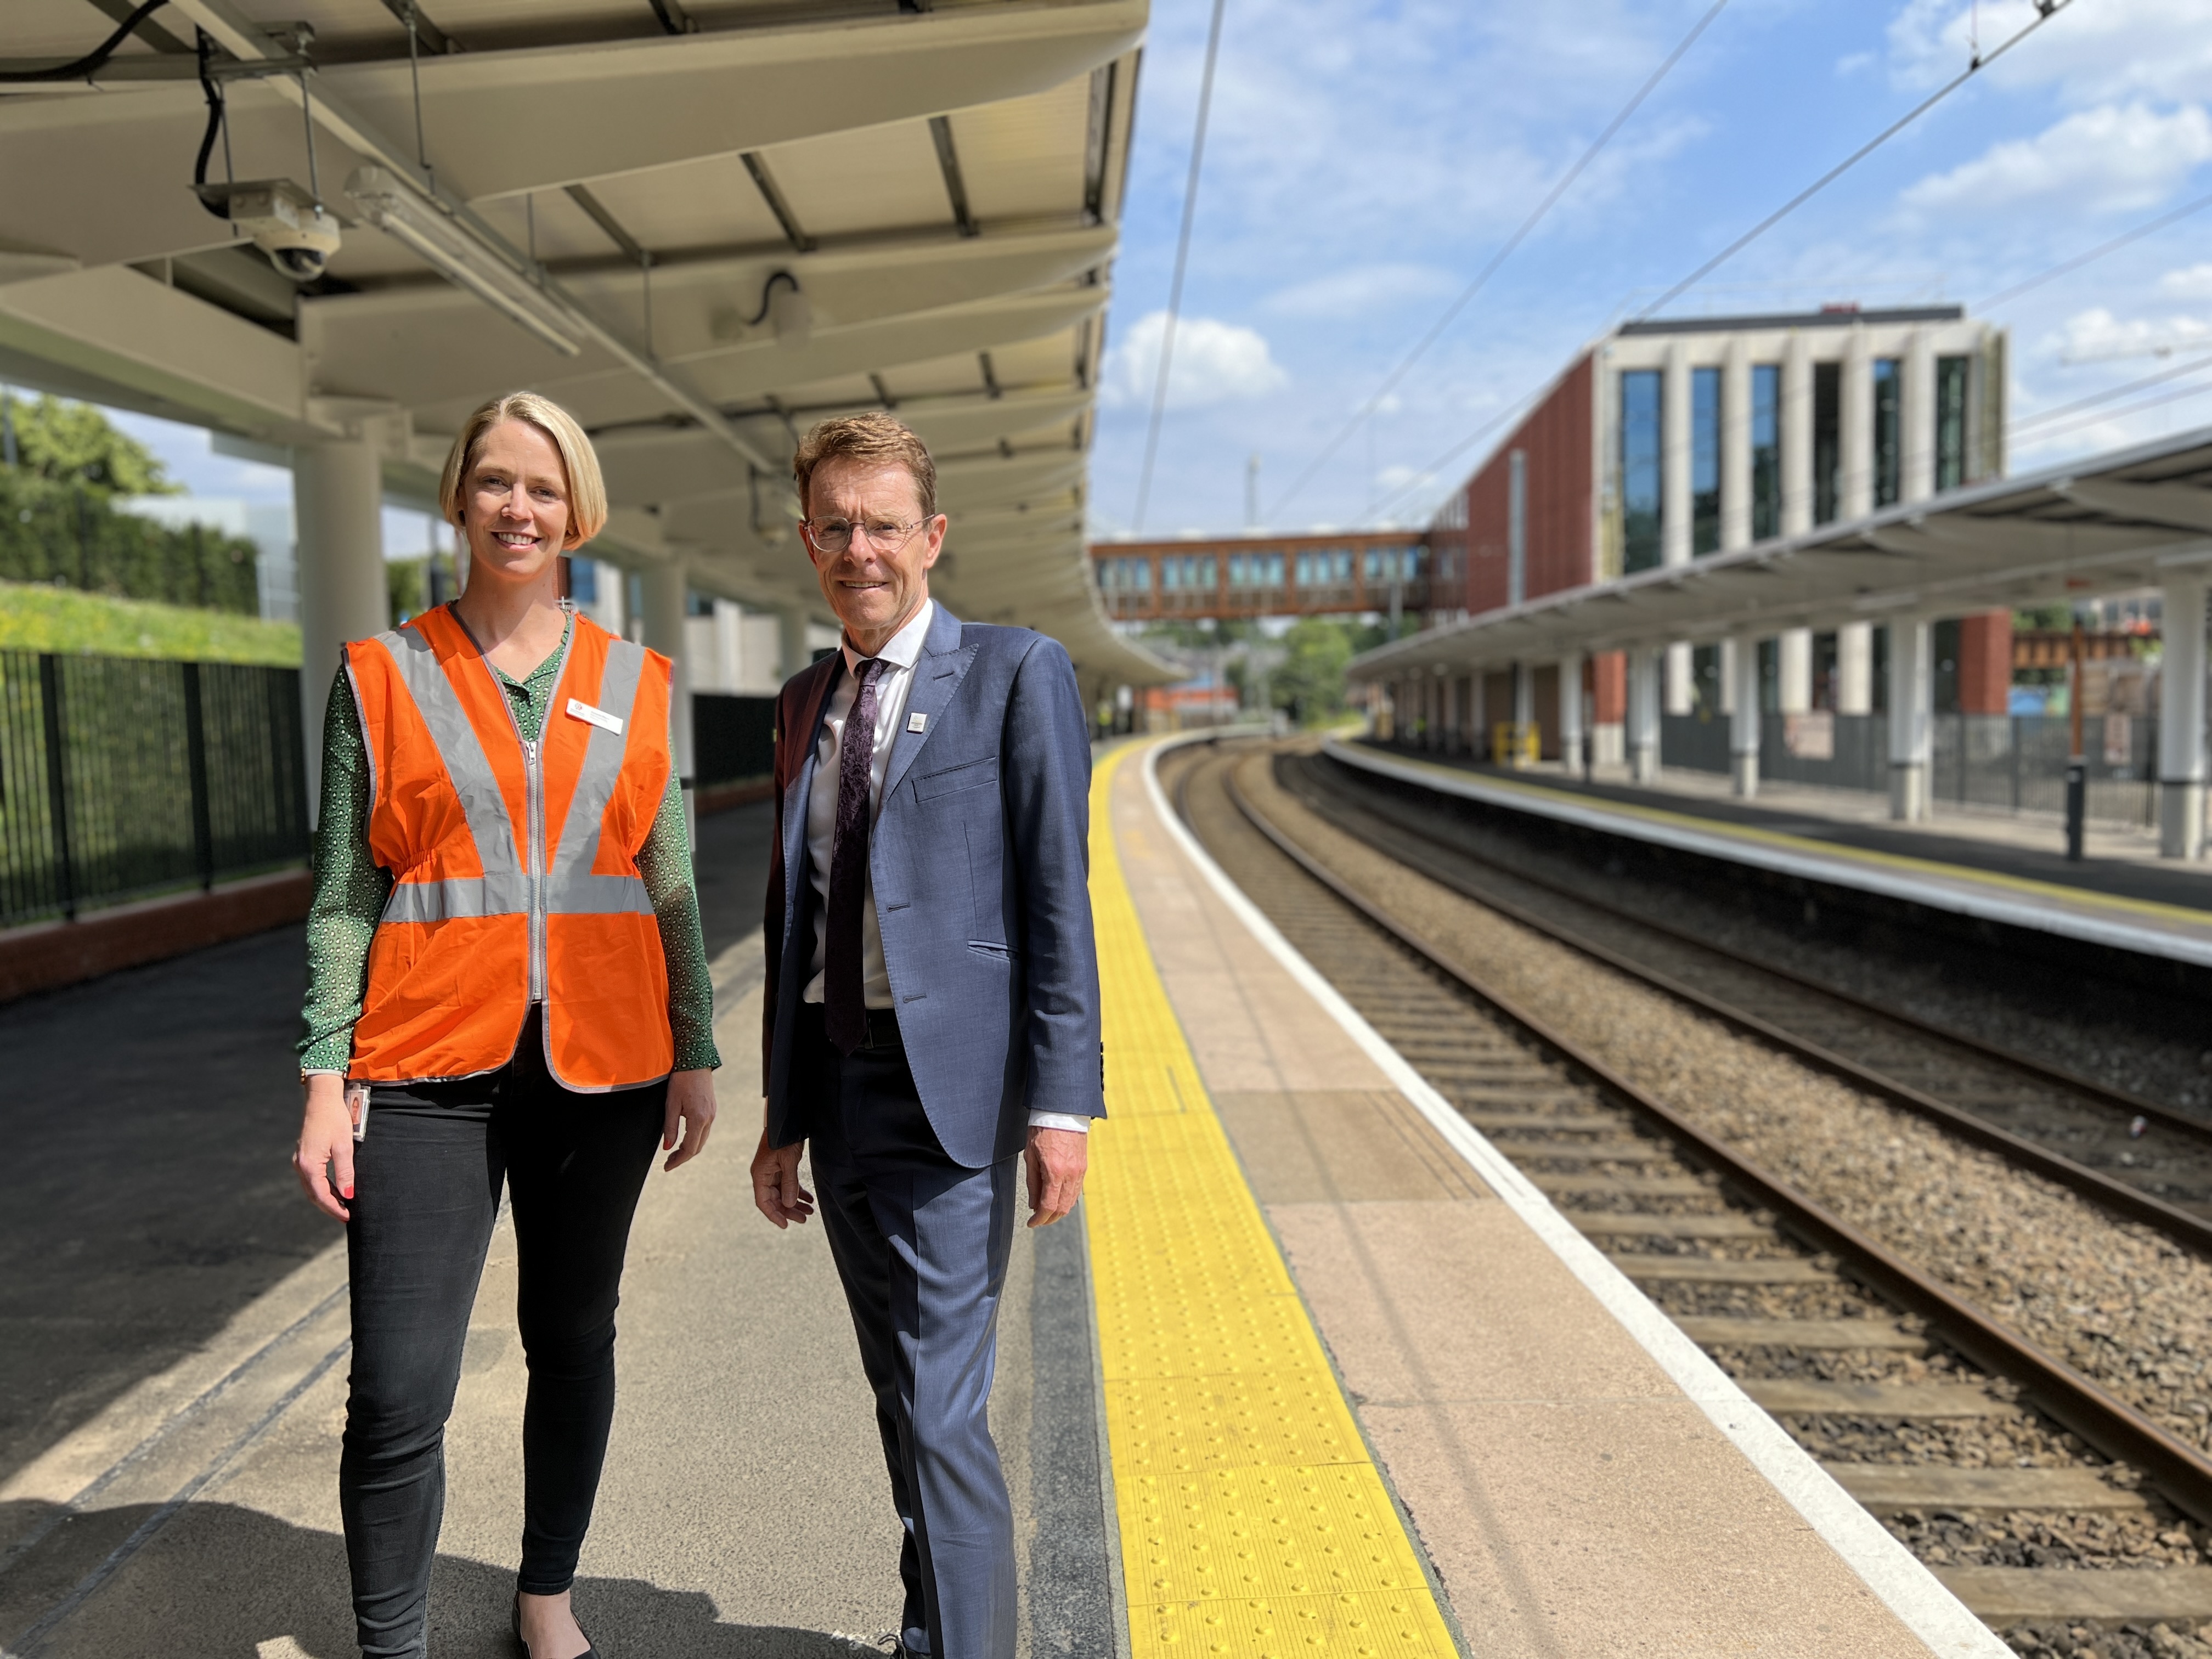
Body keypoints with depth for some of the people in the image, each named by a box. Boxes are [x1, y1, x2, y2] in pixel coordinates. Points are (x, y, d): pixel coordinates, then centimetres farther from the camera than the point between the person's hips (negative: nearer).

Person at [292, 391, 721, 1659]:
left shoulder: (636, 684, 6)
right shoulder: (384, 676, 3)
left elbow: (672, 887, 8)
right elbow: (344, 894, 2)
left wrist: (698, 1055, 3)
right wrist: (328, 1080, -4)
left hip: (602, 1065, 2)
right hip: (432, 1066, -1)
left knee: (574, 1341, 15)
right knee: (399, 1396, -4)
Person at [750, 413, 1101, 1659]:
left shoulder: (1018, 673, -5)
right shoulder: (805, 702, 13)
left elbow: (1058, 899, -10)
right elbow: (794, 914, 15)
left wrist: (1062, 1102, -15)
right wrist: (785, 1114, 15)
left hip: (953, 1087, -6)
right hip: (838, 1081, 6)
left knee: (943, 1406, -6)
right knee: (901, 1393, 18)